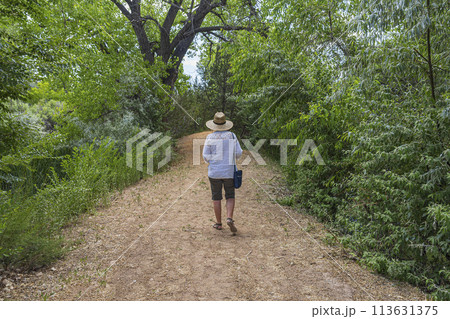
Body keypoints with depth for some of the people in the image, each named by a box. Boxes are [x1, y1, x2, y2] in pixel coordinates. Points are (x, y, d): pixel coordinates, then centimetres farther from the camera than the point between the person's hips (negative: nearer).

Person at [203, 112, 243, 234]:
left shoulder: (210, 137, -6)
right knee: (230, 197, 11)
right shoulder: (231, 135, -2)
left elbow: (206, 156, -7)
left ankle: (218, 223, 15)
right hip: (229, 171, 1)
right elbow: (238, 153, -3)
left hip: (214, 172, 0)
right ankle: (229, 218, -9)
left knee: (216, 197, 11)